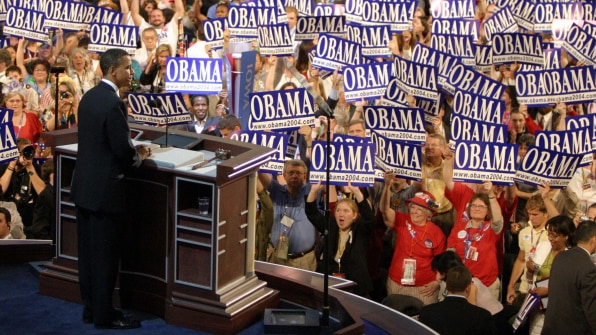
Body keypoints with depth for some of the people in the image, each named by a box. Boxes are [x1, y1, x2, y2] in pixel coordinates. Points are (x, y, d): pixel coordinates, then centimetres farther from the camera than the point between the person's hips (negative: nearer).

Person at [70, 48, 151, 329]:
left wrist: (131, 151, 11)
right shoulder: (113, 103, -21)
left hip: (83, 187, 9)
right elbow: (122, 150, -20)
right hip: (104, 190, -9)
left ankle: (90, 308, 26)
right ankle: (104, 316, 9)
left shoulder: (90, 96, 8)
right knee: (105, 255, 1)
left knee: (88, 251, 15)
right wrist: (138, 156, 1)